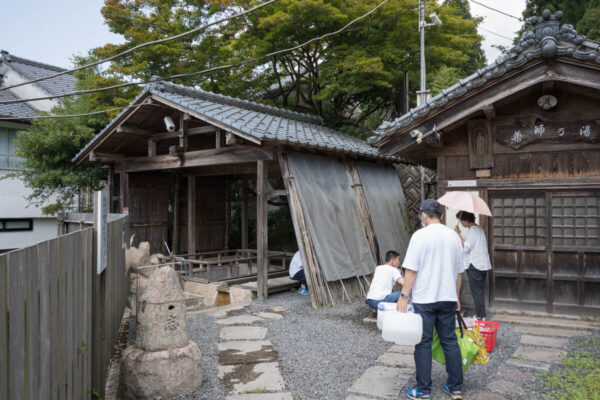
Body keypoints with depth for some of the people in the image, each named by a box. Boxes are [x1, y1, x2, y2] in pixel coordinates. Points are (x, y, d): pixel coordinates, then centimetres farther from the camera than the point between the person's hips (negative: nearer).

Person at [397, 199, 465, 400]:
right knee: (450, 341, 13)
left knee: (423, 344, 3)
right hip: (448, 298, 5)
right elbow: (459, 271, 13)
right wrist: (456, 298, 22)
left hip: (424, 300, -5)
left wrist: (404, 295, -10)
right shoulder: (453, 236, 7)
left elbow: (411, 270, -15)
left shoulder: (420, 235, -11)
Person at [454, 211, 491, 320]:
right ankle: (481, 315, 22)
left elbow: (467, 246, -21)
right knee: (479, 292, 16)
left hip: (475, 266, -10)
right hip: (483, 265, 10)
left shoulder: (472, 230, -15)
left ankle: (480, 316, 1)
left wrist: (458, 234, -17)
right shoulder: (478, 228, 15)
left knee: (476, 292, -4)